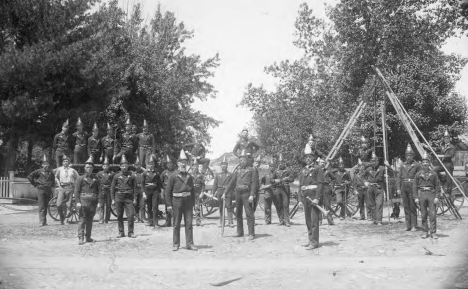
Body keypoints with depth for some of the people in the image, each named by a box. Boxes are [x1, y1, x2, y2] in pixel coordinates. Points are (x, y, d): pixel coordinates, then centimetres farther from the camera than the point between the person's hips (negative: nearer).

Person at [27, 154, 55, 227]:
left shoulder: (51, 173, 13)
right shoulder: (39, 171, 0)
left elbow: (53, 183, 26)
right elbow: (29, 176, -2)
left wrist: (52, 185, 6)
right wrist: (35, 184, -2)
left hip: (48, 190, 4)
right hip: (41, 190, -4)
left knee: (45, 207, 10)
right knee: (42, 207, -9)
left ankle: (44, 221, 18)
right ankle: (42, 222, -13)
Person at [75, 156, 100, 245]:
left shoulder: (95, 179, 12)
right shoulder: (80, 178, 5)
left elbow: (98, 191, 12)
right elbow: (76, 191, 1)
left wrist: (98, 202, 3)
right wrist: (78, 202, -9)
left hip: (93, 202, 3)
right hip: (83, 201, -3)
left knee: (90, 220, 9)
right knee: (82, 220, -8)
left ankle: (88, 237, 17)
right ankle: (80, 238, -11)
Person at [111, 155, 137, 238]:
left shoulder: (131, 176, 3)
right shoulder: (116, 176, 4)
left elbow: (134, 187, 6)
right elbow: (112, 188, 7)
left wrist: (134, 198, 0)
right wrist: (113, 199, 2)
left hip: (129, 198, -1)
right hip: (119, 197, 1)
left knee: (131, 215, -6)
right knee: (119, 216, 6)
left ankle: (130, 232, 2)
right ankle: (121, 232, 16)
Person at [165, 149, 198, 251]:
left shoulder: (189, 176, 11)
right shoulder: (173, 176, -1)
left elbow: (192, 190, 15)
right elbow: (168, 191, -2)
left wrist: (193, 203, 8)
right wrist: (169, 204, -7)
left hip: (188, 202, 3)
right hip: (177, 202, -3)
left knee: (189, 223, 1)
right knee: (176, 224, 4)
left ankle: (189, 244, 6)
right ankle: (176, 244, 12)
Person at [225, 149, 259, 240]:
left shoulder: (252, 170, 0)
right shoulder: (237, 171, 15)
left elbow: (254, 183, -6)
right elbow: (232, 182, 18)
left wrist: (251, 195, -15)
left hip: (247, 193, -6)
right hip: (238, 193, 6)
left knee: (249, 213, -9)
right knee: (238, 213, 10)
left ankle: (251, 234, -9)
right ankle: (240, 232, 20)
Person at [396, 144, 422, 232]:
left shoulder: (417, 165, -1)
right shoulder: (402, 166, 12)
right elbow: (398, 177, 10)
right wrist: (398, 188, 2)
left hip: (412, 188, -4)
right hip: (404, 188, 4)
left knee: (413, 207, -4)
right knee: (406, 207, 7)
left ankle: (413, 226, 0)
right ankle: (408, 225, 12)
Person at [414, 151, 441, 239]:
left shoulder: (434, 173, 6)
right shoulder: (418, 174, 7)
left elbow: (438, 186, 5)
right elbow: (415, 186, 7)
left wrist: (437, 197, -4)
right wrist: (416, 197, -1)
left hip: (431, 194, -1)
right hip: (422, 194, 1)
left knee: (432, 214, -6)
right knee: (423, 215, 4)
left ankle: (433, 233, -2)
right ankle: (425, 232, 11)